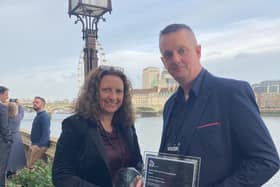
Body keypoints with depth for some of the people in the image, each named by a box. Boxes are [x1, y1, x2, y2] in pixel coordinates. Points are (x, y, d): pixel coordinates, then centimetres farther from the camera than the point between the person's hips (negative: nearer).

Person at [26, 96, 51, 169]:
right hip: (34, 144, 10)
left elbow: (46, 133, -23)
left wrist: (39, 145, -26)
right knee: (29, 165, 15)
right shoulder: (38, 115, 14)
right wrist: (32, 144, 18)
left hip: (40, 146, -10)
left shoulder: (44, 116, -17)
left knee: (32, 166, -7)